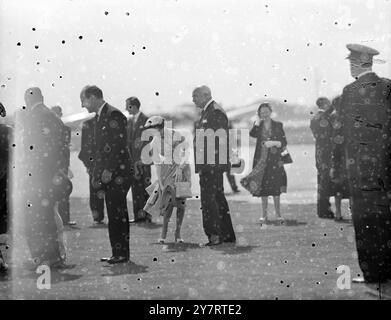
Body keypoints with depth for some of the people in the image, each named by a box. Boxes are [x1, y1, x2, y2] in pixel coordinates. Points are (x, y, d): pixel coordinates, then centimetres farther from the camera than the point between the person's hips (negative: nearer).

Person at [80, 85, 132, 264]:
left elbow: (119, 145, -18)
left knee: (117, 215, -7)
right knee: (116, 215, 11)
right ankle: (119, 253, 16)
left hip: (117, 174, -9)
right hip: (108, 175, 9)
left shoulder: (113, 115, -12)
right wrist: (97, 176, 15)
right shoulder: (100, 116, 18)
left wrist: (108, 170, -18)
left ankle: (121, 254, -2)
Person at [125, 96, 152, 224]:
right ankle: (138, 215, 10)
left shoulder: (145, 120, -6)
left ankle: (147, 215, 1)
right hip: (132, 159, 7)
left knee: (145, 187, -4)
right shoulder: (130, 121, 15)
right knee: (135, 188, 6)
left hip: (143, 159, -7)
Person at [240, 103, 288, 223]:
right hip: (261, 159, 1)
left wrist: (274, 143, -15)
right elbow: (252, 134, -14)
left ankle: (278, 214, 6)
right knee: (262, 187, 3)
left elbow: (284, 142, 2)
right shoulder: (258, 125, 7)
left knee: (275, 186, -1)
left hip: (275, 160, -1)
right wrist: (258, 121, -14)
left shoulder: (277, 125, 4)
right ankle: (264, 214, 10)